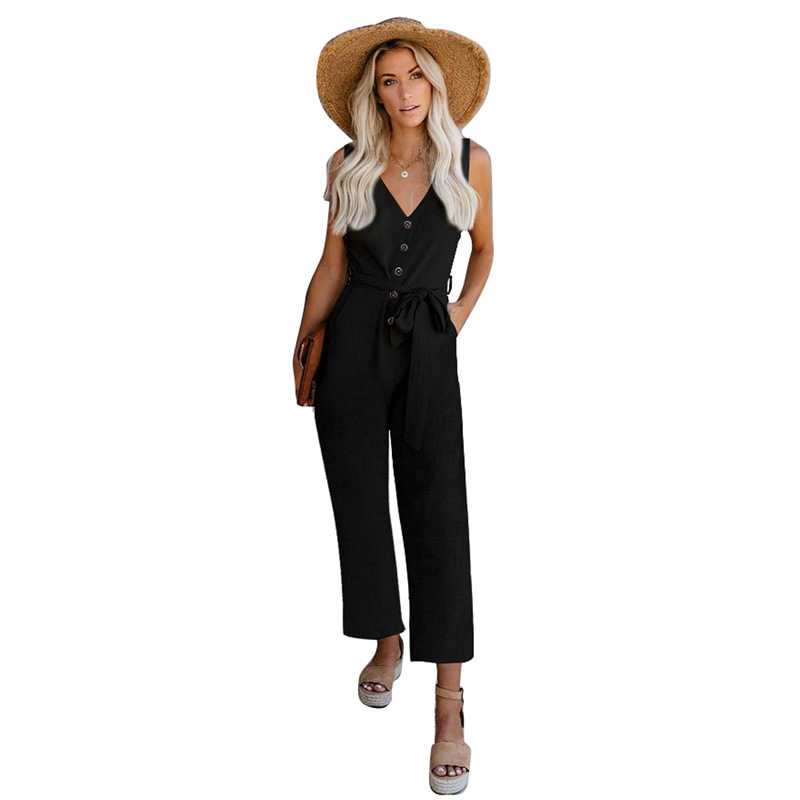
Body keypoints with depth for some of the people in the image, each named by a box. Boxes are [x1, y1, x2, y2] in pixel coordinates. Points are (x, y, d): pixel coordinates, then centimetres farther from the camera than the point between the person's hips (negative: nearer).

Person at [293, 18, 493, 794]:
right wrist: (300, 351, 7)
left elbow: (484, 249, 16)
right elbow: (333, 265, 8)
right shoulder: (348, 166, 1)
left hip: (427, 352, -1)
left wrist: (461, 314, 3)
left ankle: (449, 707, -3)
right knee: (361, 503, 7)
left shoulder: (471, 161, 0)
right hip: (352, 344, 1)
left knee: (437, 516, -6)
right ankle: (387, 642, 31)